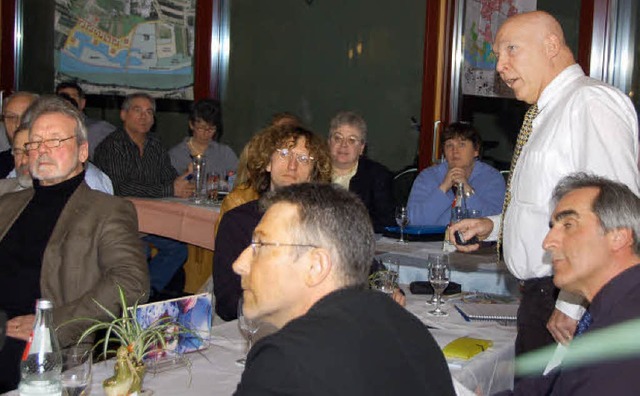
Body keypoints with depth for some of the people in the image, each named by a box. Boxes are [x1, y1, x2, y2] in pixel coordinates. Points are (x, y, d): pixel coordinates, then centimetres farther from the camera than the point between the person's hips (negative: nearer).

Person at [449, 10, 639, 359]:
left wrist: (572, 304, -23)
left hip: (574, 308, -9)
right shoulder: (547, 113, 17)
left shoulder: (591, 102, -14)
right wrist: (493, 227, 11)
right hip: (539, 297, 9)